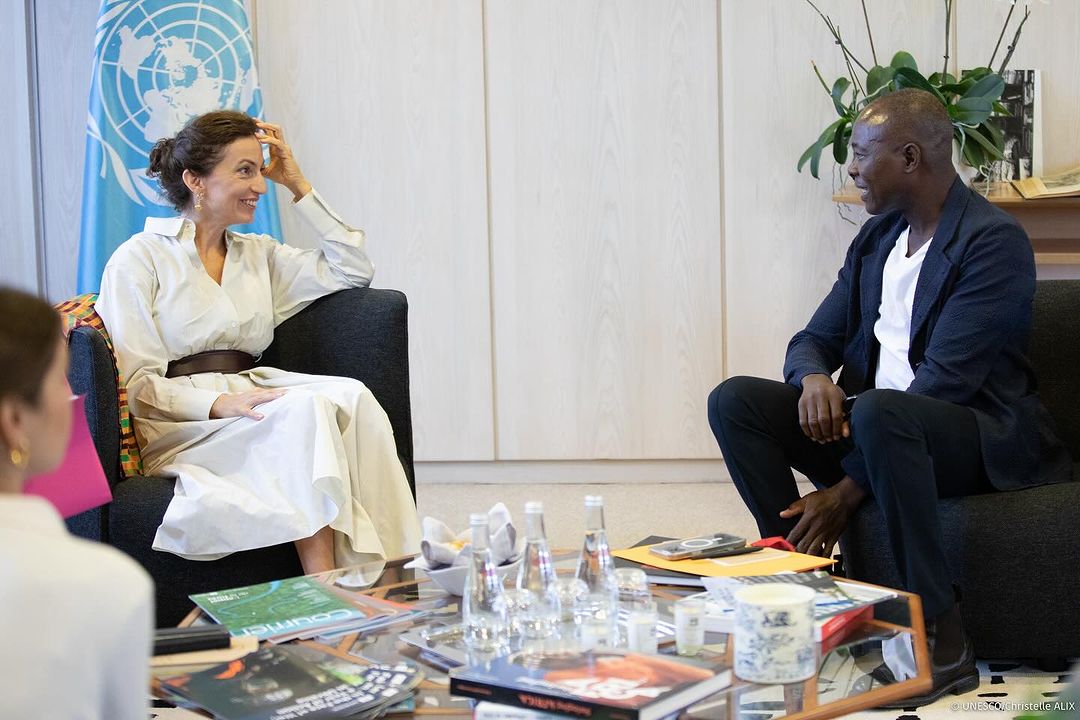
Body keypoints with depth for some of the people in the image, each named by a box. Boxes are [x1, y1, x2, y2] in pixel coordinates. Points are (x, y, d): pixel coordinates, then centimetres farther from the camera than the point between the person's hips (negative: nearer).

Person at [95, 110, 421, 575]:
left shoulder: (258, 254, 20)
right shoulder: (139, 259, 2)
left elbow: (353, 271, 17)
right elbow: (136, 385, -6)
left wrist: (299, 187, 14)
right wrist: (221, 403, -23)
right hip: (179, 428, -5)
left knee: (352, 396, -26)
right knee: (306, 407, -33)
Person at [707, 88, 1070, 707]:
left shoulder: (995, 240, -15)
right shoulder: (877, 237, 11)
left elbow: (944, 381, -22)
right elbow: (815, 338, 14)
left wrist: (845, 493, -24)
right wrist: (814, 377, -15)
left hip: (983, 437, -7)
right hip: (873, 424, 7)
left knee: (880, 412, -40)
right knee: (734, 400, -11)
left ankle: (945, 639, -30)